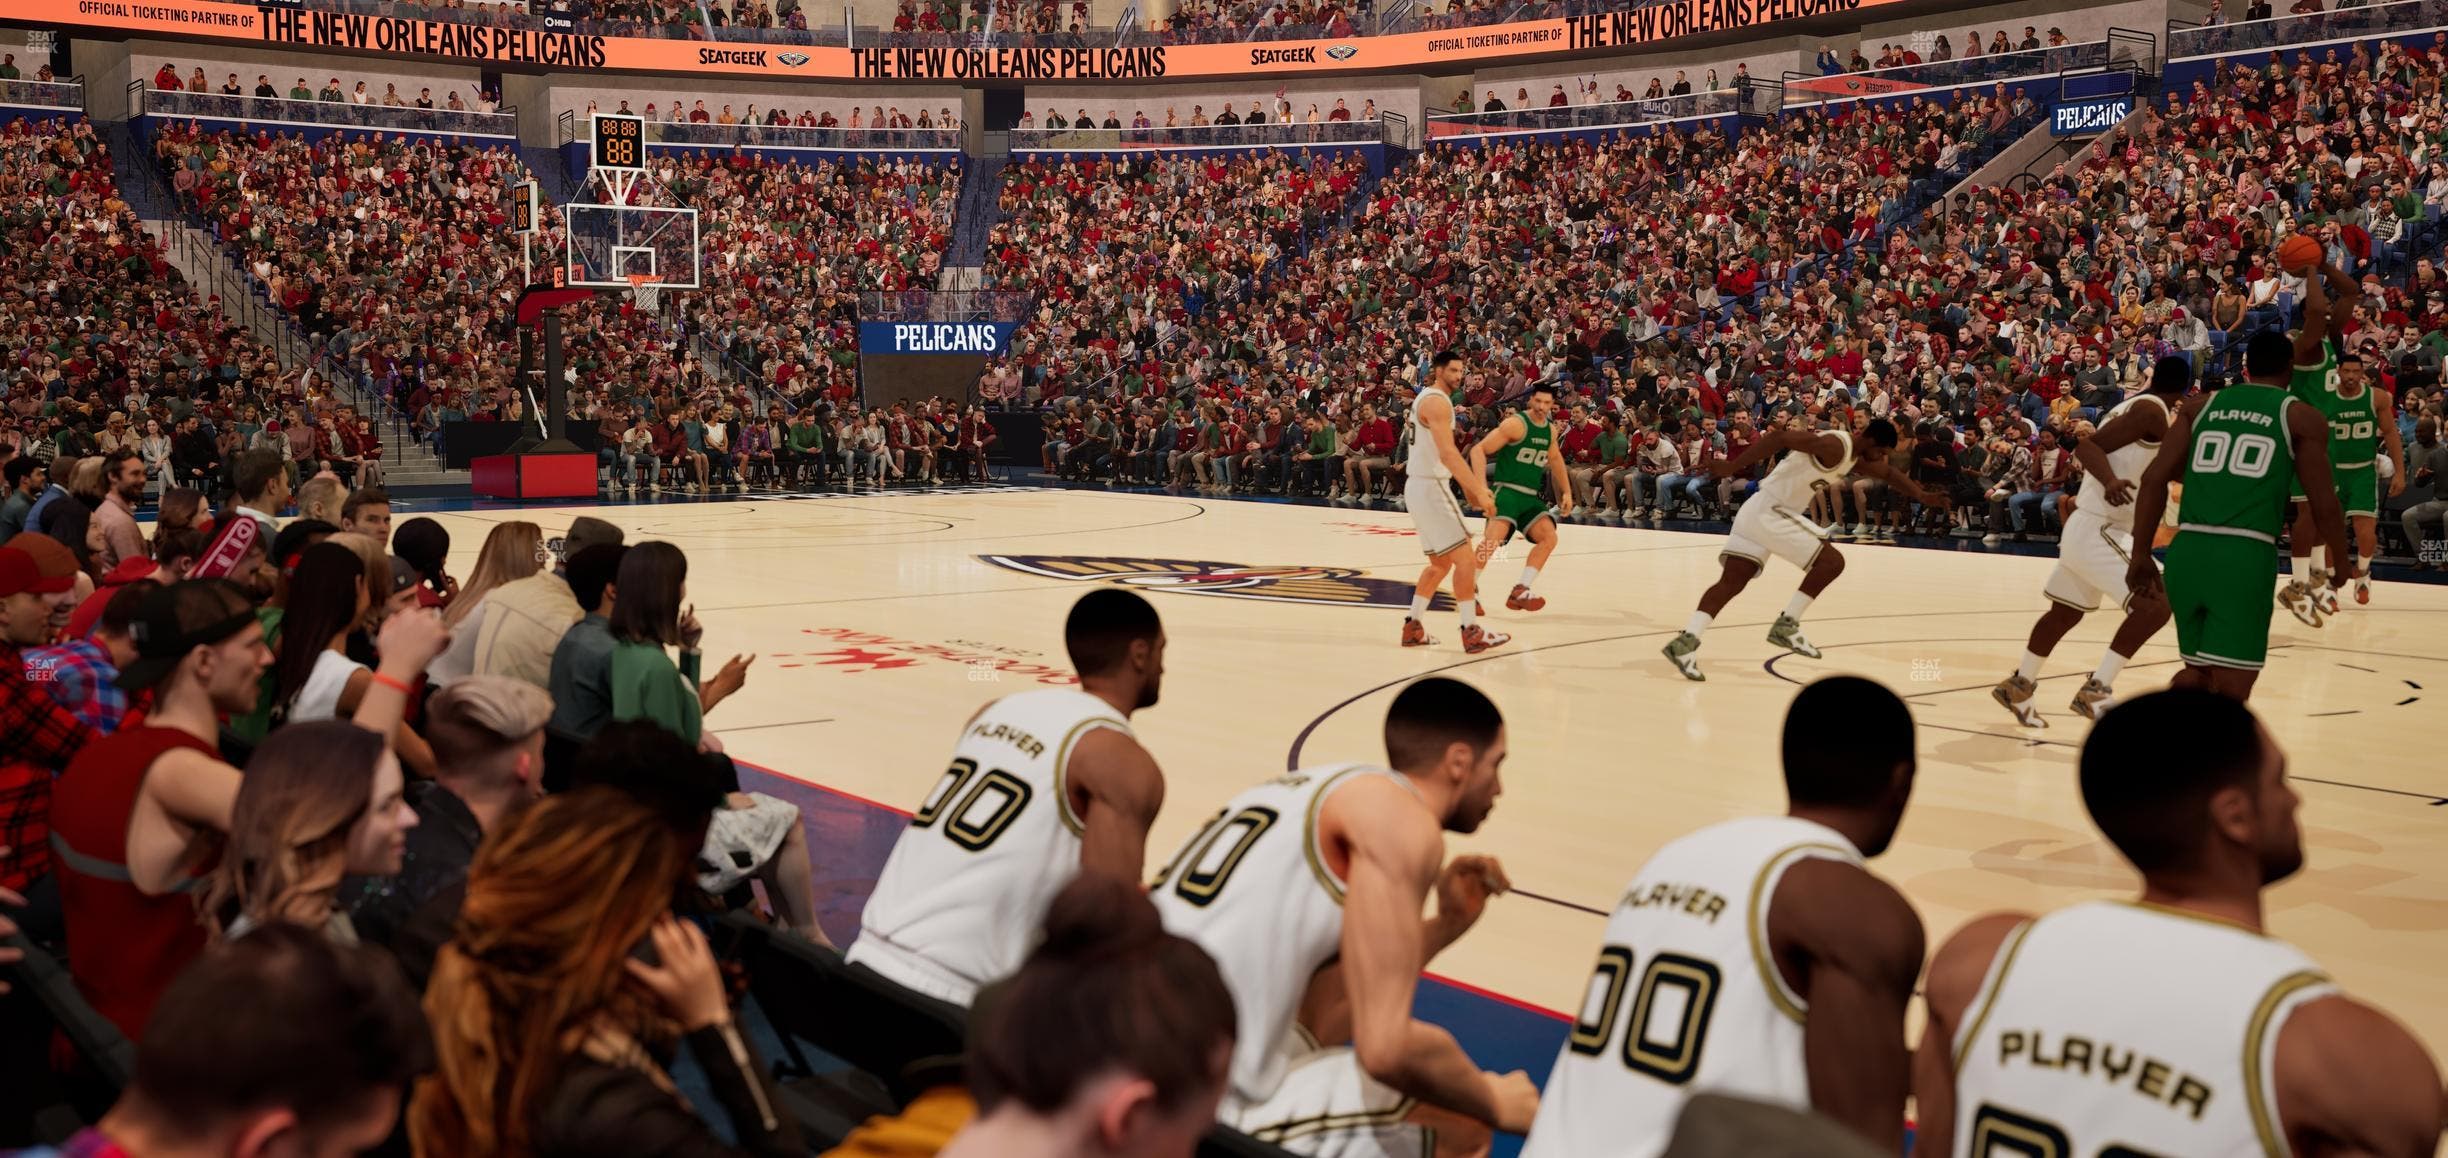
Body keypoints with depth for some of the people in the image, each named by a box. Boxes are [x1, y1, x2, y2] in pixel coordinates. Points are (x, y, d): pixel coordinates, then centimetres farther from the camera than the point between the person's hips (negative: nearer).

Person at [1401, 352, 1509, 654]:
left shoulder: (1428, 398, 17)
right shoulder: (1437, 401, -15)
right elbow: (1448, 453, -26)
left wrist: (1469, 487, 19)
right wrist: (1478, 491, -28)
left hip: (1421, 487, 10)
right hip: (1430, 488, -10)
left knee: (1441, 562, 17)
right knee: (1465, 559, -8)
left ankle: (1413, 627, 19)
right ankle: (1472, 632, -7)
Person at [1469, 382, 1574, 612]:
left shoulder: (1550, 430, 11)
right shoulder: (1516, 424, -11)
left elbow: (1555, 459, 31)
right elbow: (1478, 450, -15)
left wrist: (1566, 492, 24)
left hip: (1531, 496, 7)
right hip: (1506, 489, -7)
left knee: (1549, 537, -7)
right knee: (1495, 536, -26)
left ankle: (1519, 592, -4)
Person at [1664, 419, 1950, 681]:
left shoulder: (1855, 458, 16)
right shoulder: (1834, 446, -15)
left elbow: (1888, 473, 35)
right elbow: (1780, 437, -24)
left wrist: (1921, 495, 24)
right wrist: (1732, 466, -29)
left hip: (1757, 512, 10)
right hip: (1771, 512, -10)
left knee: (1732, 583, 2)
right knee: (1832, 561, -3)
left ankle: (1687, 639, -11)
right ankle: (1786, 625, -1)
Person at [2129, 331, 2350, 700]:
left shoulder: (2201, 405, 15)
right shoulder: (2302, 417, 7)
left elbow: (2153, 480, 7)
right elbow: (2324, 506, 6)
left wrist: (2141, 554, 12)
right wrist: (2342, 562, 23)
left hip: (2187, 551, 4)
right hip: (2244, 558, -4)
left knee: (2197, 670, 22)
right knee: (2229, 691, -2)